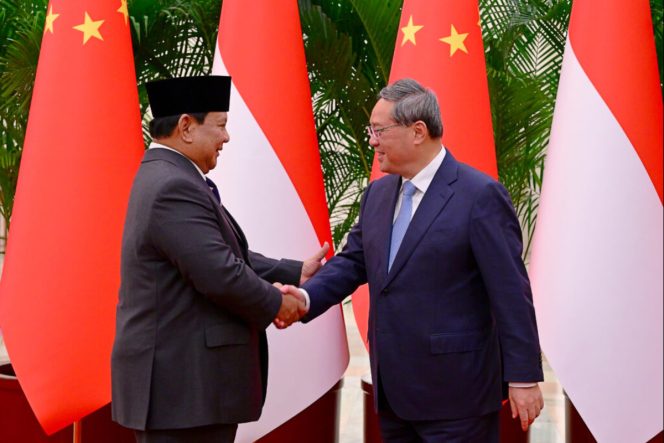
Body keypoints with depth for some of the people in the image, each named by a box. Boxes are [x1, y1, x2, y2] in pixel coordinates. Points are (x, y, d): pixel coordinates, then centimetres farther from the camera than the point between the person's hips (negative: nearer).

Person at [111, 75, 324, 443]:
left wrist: (296, 273, 16)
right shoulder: (175, 188, -19)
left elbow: (227, 257, 18)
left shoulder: (164, 178, 14)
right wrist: (276, 304, -7)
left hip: (175, 378, 11)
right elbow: (220, 276, -23)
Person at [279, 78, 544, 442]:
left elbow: (511, 292, -13)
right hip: (394, 392, 8)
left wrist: (523, 377, -14)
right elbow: (352, 261, 14)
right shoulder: (378, 194, 12)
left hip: (455, 392, -7)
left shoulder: (480, 196, -12)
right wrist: (305, 297, -6)